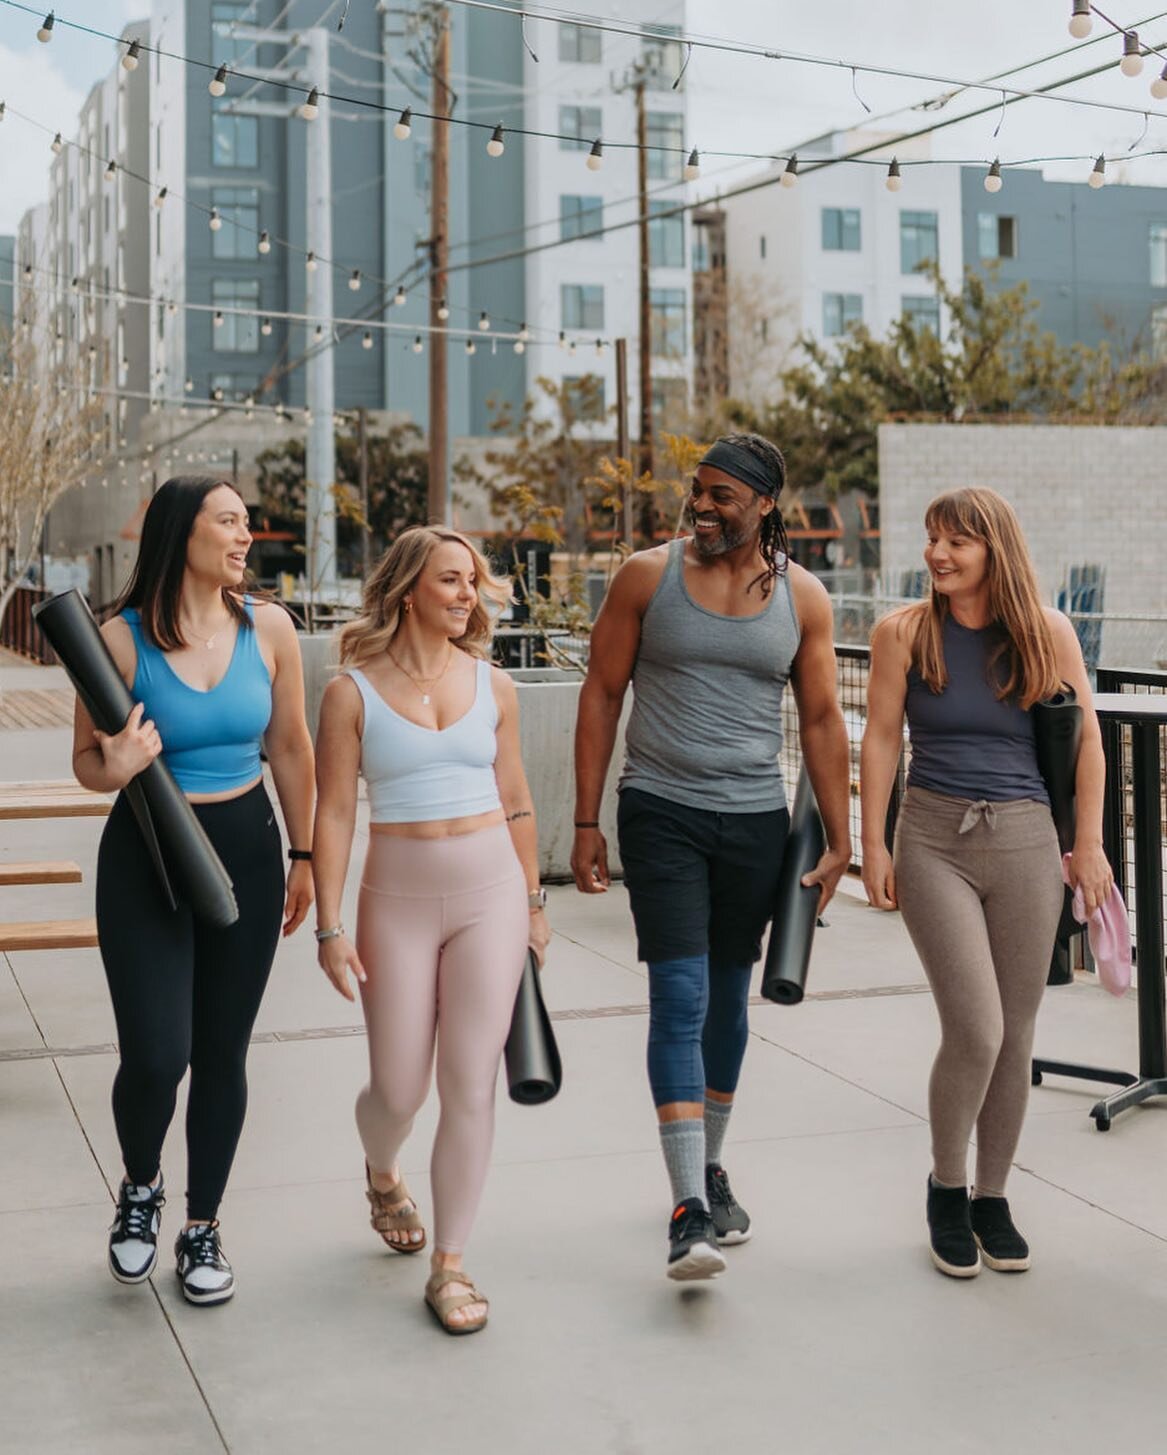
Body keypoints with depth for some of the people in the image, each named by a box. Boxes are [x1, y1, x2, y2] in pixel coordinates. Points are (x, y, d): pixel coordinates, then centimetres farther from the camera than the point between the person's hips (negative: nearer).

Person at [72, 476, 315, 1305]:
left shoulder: (268, 628, -2)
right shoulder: (121, 639, -10)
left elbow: (291, 747, 8)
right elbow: (86, 759, -1)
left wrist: (304, 856, 10)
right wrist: (116, 769, -24)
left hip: (246, 850, 3)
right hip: (145, 859, -3)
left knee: (223, 1052, 9)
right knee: (156, 1056, -8)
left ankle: (204, 1230, 26)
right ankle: (141, 1189, 26)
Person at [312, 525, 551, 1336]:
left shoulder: (492, 685, 5)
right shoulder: (353, 693, -4)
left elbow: (515, 802, 12)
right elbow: (335, 814, -4)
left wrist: (533, 902, 13)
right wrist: (331, 927, -8)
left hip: (490, 893, 2)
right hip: (397, 902, -1)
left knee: (471, 1087, -3)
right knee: (398, 1092, 5)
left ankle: (449, 1266, 10)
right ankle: (382, 1176, 42)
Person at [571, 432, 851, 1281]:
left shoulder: (802, 597, 2)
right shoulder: (648, 576, -2)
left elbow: (822, 719, 6)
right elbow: (602, 694, 1)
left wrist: (839, 839, 3)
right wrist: (587, 822, -3)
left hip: (756, 820, 2)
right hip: (662, 813, -2)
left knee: (729, 1000, 14)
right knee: (679, 1000, -11)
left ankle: (711, 1170, 33)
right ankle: (691, 1212, -13)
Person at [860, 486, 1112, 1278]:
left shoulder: (1047, 632, 1)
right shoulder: (904, 632, 0)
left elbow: (1085, 740, 5)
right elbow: (881, 739, 2)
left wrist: (1089, 843, 1)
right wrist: (873, 845, -1)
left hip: (1026, 842, 2)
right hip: (934, 841, -2)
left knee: (1016, 1039, 7)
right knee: (976, 1029, -12)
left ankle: (992, 1198, 26)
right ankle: (947, 1190, 13)